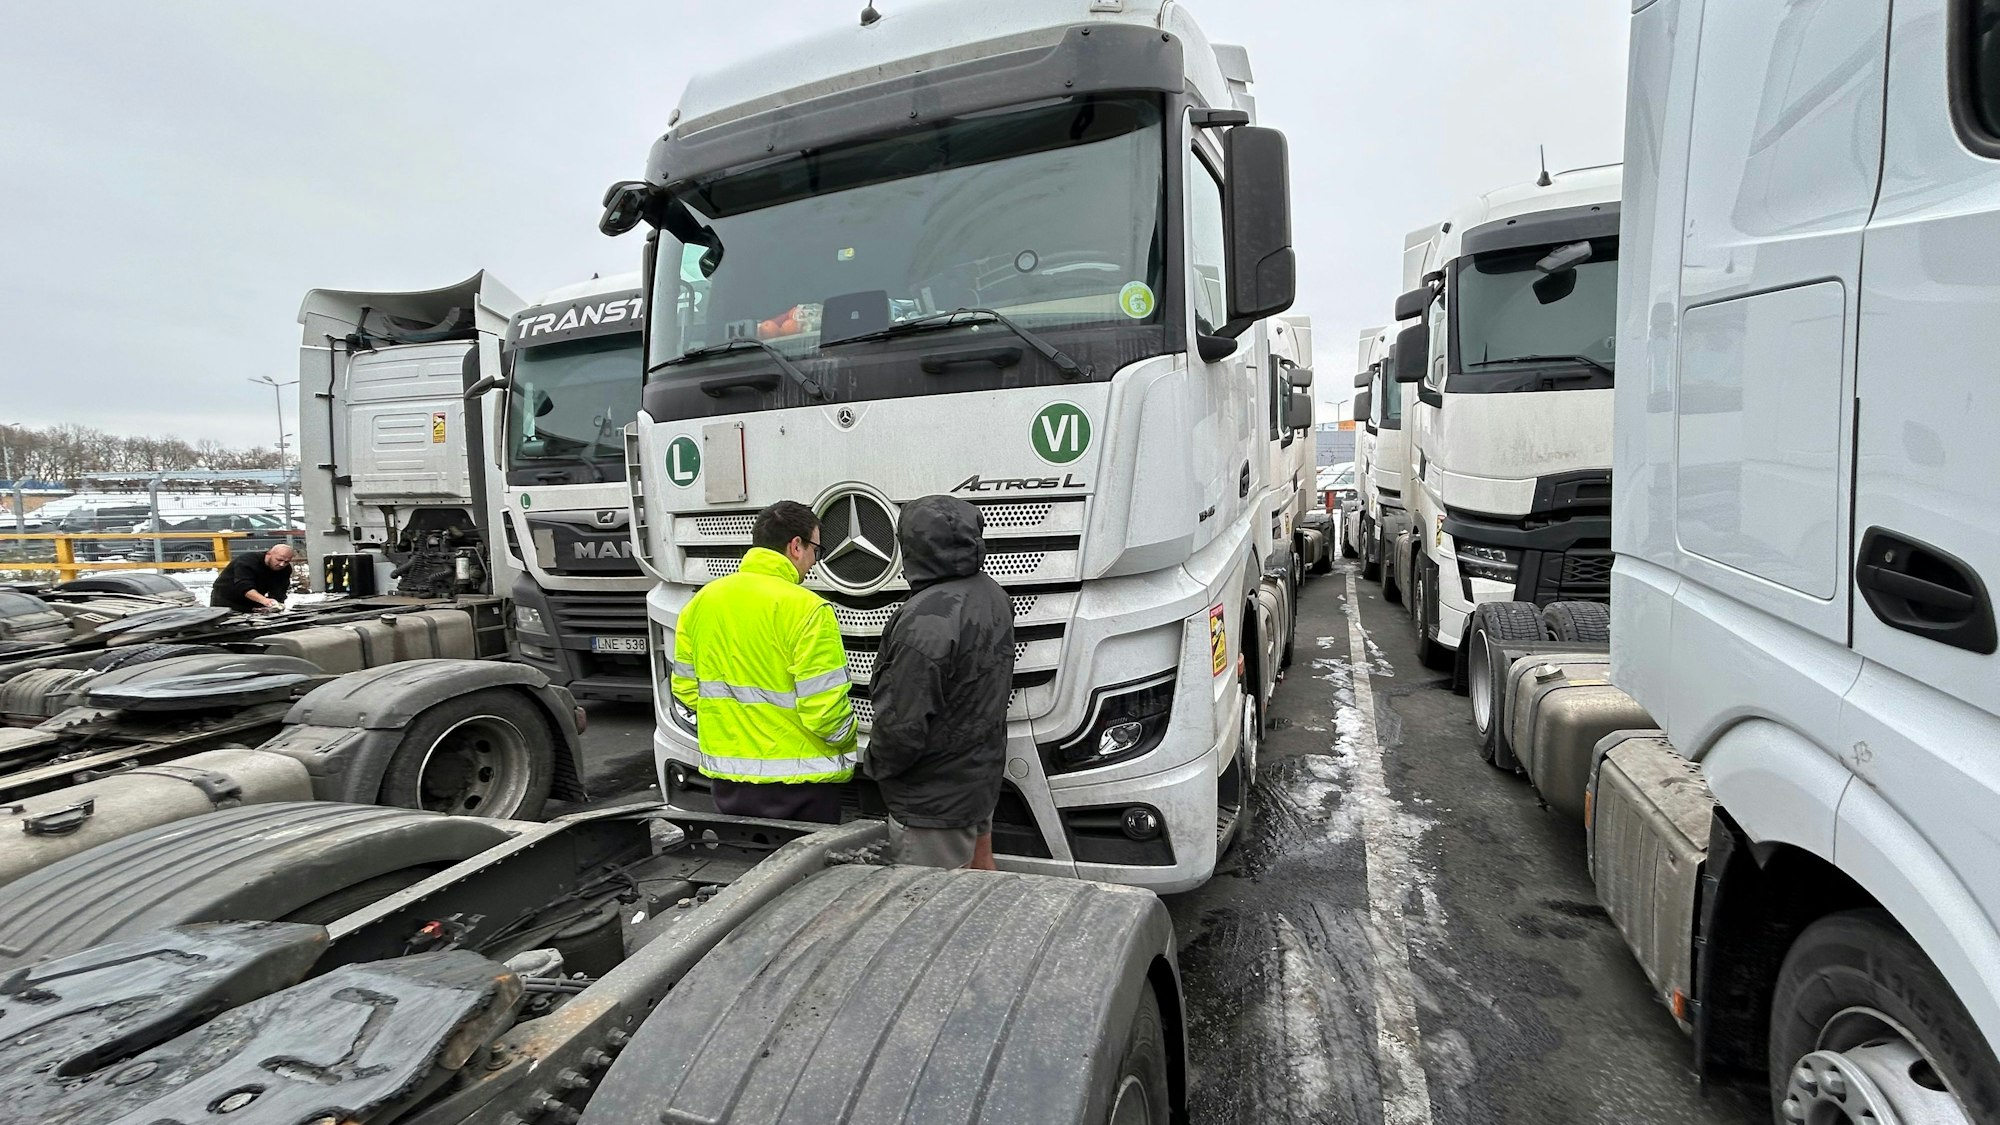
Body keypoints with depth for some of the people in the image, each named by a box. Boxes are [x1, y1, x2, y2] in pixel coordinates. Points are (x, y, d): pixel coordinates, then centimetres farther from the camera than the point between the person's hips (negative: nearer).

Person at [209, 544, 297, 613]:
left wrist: (276, 604, -41)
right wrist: (265, 600, -59)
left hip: (253, 605, 5)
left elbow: (277, 592, -18)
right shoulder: (246, 562, -28)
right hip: (226, 600, -5)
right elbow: (244, 587, -42)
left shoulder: (285, 569, -11)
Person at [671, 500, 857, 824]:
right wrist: (846, 743, 1)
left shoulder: (702, 600, 2)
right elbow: (823, 707, -19)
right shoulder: (806, 609, -18)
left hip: (726, 775, 6)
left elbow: (685, 688, 9)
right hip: (797, 782, -6)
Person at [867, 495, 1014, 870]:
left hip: (934, 798, -9)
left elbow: (903, 723, -26)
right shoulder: (994, 596, 0)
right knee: (980, 872, 25)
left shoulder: (926, 620, -30)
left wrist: (878, 764, -6)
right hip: (982, 774, 9)